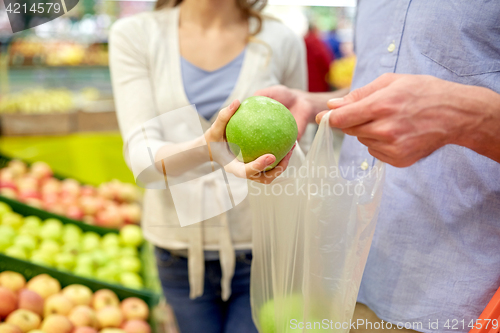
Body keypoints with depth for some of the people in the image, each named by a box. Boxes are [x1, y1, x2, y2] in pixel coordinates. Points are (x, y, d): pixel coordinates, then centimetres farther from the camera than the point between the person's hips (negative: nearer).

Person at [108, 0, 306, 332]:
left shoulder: (282, 41, -2)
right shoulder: (134, 34, -4)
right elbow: (141, 155, -15)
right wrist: (206, 146, -35)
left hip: (262, 247, 0)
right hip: (179, 250, 1)